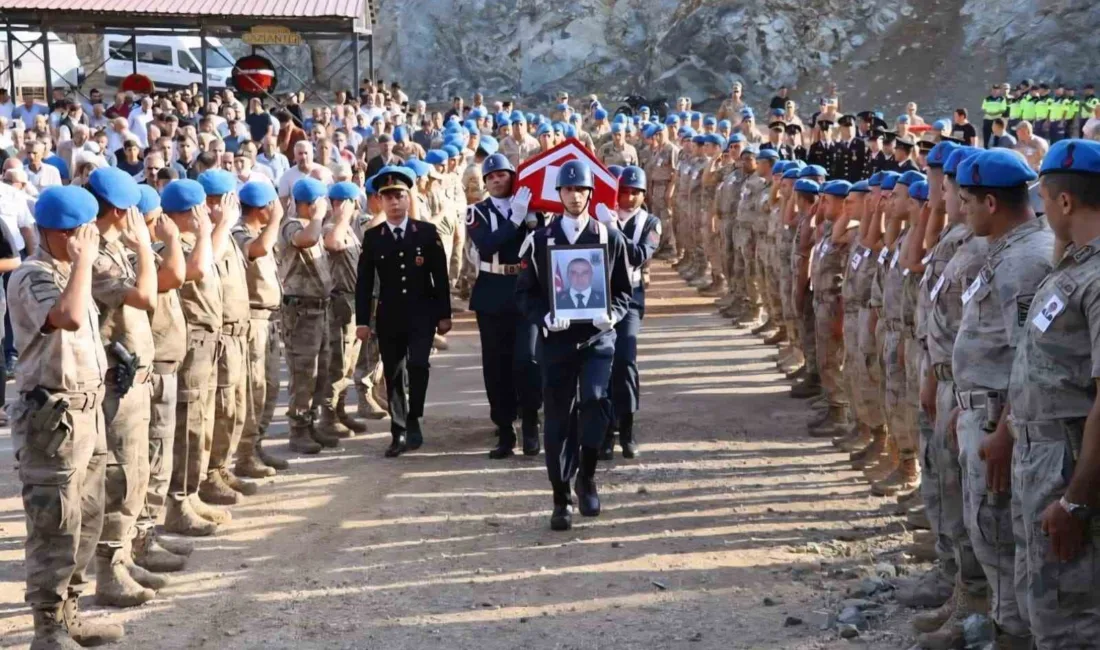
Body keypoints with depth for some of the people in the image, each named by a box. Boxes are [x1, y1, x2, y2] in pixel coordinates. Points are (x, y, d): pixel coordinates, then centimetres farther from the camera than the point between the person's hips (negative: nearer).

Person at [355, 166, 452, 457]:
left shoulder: (427, 232, 0)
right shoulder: (372, 237, 2)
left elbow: (440, 276, 2)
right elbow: (364, 282, 2)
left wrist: (444, 314, -1)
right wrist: (362, 320, -4)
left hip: (422, 313, -1)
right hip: (389, 317, 1)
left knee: (417, 365, -17)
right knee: (393, 375, 5)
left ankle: (413, 421, 0)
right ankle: (398, 433, 13)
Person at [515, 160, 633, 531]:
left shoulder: (611, 238, 5)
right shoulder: (541, 240, 5)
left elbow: (623, 291, 9)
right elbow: (525, 293, 5)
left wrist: (612, 314, -11)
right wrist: (545, 317, -13)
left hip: (597, 336, -1)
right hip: (557, 338, 1)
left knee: (595, 398, -23)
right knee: (558, 418, 2)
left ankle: (587, 476, 0)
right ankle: (562, 500, 13)